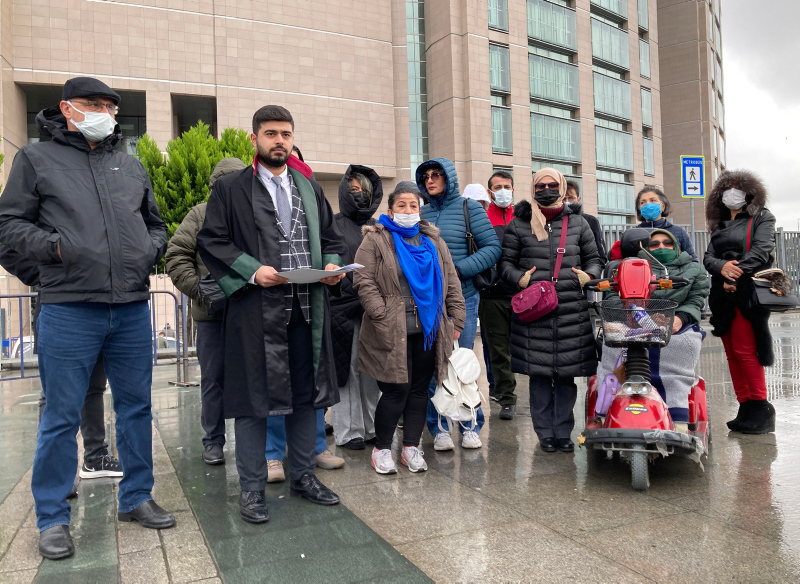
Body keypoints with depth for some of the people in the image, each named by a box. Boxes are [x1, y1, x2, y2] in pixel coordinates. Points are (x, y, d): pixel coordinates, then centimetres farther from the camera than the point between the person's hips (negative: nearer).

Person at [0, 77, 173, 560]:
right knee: (62, 416, 3)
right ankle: (53, 518, 19)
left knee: (136, 407, 11)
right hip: (69, 310, -4)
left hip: (133, 309, 4)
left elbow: (156, 225, 24)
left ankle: (137, 498, 27)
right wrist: (54, 246, -13)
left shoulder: (131, 167, 17)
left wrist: (150, 253, 4)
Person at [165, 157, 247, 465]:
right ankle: (213, 441, 20)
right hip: (211, 313, -1)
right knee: (213, 379, 8)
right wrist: (199, 289, -10)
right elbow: (176, 255, 0)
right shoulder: (201, 214, 5)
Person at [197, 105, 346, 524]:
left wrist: (332, 265, -1)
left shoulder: (310, 188, 17)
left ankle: (302, 475, 27)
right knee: (253, 398, 2)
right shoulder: (231, 188, 3)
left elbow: (330, 238, 20)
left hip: (306, 309, 5)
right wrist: (252, 270, -16)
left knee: (306, 393, 11)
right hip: (256, 311, -4)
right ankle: (251, 488, 16)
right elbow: (210, 241, -3)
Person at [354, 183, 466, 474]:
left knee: (419, 389, 10)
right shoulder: (375, 240, 1)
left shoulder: (433, 241, 14)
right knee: (396, 389, -5)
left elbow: (451, 283, 14)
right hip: (393, 332, -4)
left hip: (428, 329, 5)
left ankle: (411, 447, 23)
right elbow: (364, 282, -8)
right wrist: (382, 316, -16)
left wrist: (456, 318, 6)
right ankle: (381, 449, 14)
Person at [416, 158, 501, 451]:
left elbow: (492, 248, -4)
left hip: (462, 297, -3)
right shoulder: (422, 213, 12)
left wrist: (459, 269, -14)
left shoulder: (469, 208, 2)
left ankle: (471, 426, 18)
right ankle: (438, 428, 16)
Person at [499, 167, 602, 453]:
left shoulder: (578, 223, 13)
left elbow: (593, 258, 19)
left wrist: (589, 275, -1)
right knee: (539, 374, 3)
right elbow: (506, 261, 9)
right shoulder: (519, 224, 8)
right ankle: (545, 433, 16)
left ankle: (563, 432, 18)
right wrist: (518, 278, -10)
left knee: (567, 374, 4)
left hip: (572, 311, 1)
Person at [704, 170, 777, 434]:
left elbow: (761, 251, -9)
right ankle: (745, 407, 10)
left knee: (744, 350, -12)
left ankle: (761, 409, -4)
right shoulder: (720, 225, 22)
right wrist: (722, 266, -13)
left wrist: (737, 274, -18)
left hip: (748, 292, -6)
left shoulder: (761, 217, 7)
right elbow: (708, 257, 8)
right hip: (723, 295, 6)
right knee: (731, 352, 4)